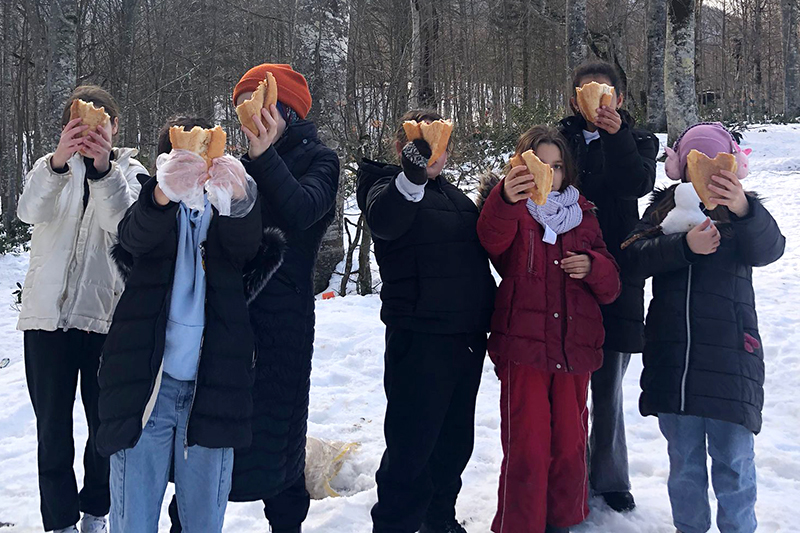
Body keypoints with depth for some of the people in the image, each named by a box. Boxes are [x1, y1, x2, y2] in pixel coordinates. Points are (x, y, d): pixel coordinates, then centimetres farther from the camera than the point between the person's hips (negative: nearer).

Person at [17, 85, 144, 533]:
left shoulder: (128, 170, 6)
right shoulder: (50, 168, 8)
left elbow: (123, 222, -17)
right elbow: (30, 211, -16)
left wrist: (103, 167, -34)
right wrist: (58, 162, -35)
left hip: (106, 315, 0)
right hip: (49, 314, 1)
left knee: (106, 422, 7)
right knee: (53, 427, 3)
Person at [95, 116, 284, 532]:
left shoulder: (226, 211, 14)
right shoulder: (152, 208, 12)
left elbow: (247, 244, -11)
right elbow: (135, 236, -14)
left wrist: (240, 194, -35)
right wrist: (163, 192, -37)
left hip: (210, 384, 1)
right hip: (146, 383, 0)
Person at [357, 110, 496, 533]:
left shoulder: (452, 194, 18)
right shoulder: (390, 186, -5)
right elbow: (385, 221, -31)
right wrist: (414, 169, -46)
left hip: (468, 336, 8)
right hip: (420, 338, -7)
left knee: (455, 439, 16)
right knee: (412, 443, -6)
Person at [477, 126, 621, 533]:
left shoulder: (582, 214, 16)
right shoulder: (509, 209, 3)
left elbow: (611, 286, 14)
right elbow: (492, 239, -24)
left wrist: (592, 266, -9)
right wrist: (506, 199, -45)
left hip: (575, 347, 4)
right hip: (523, 346, -4)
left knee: (570, 444, 12)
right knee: (527, 446, -3)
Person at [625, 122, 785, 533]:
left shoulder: (745, 213, 2)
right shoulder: (662, 207, 10)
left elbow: (768, 249, -19)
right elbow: (638, 255, -6)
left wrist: (743, 209, -40)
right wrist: (685, 246, -24)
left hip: (729, 353, -2)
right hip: (671, 354, 2)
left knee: (733, 457, 0)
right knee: (683, 456, 14)